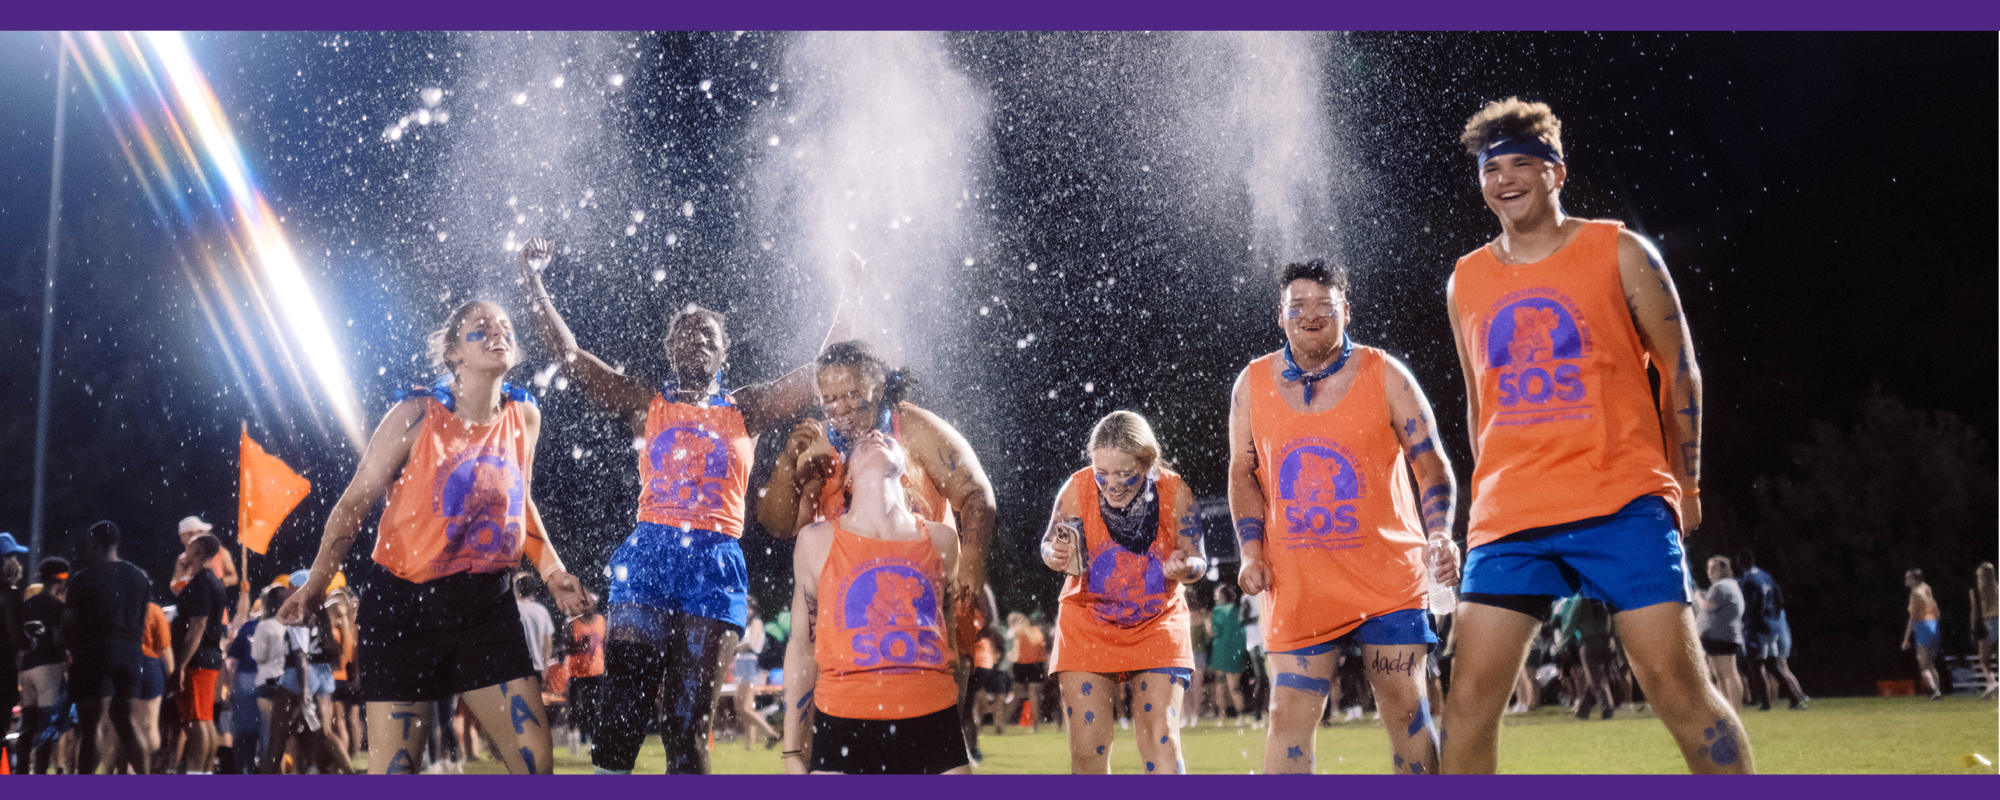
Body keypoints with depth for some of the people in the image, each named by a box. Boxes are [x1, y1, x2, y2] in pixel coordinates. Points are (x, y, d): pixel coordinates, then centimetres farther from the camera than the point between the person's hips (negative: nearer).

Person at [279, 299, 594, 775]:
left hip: (487, 606, 4)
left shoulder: (524, 417, 3)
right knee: (393, 771, -3)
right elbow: (355, 502, -5)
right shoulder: (417, 415, -11)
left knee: (535, 762, -2)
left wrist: (553, 573, 9)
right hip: (404, 604, -4)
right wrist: (317, 583, -8)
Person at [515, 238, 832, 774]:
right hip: (648, 556, 0)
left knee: (688, 724, 0)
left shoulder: (745, 411, 16)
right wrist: (532, 280, 5)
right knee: (623, 714, -9)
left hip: (715, 566, 1)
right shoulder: (646, 405, 14)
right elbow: (570, 355, 9)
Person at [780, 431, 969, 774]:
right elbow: (802, 647, 12)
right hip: (843, 730, -1)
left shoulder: (941, 539, 13)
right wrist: (793, 755, 10)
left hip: (932, 725, 2)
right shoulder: (817, 541, 8)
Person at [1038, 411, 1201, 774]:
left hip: (1158, 623, 0)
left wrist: (1182, 569, -29)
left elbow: (1196, 560, -6)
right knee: (1087, 744, -3)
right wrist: (1056, 556, -26)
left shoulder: (1176, 494, -17)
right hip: (1088, 622, 1)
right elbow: (1049, 544, -2)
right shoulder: (1077, 489, -17)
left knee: (1161, 736, -10)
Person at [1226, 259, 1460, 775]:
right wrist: (1251, 552, 1)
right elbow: (1244, 474, 13)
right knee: (1289, 715, -3)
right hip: (1298, 586, 1)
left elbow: (1431, 465, 0)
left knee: (1406, 709, 0)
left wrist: (1440, 535, -16)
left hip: (1388, 581, -1)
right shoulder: (1252, 385, 6)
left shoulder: (1385, 376, 0)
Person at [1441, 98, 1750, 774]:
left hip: (1622, 506, -3)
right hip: (1507, 517, 3)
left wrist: (1685, 484, 5)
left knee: (1678, 686, -7)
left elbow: (1679, 367, 6)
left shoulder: (1620, 253, 2)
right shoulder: (1466, 281, 13)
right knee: (1469, 698, -4)